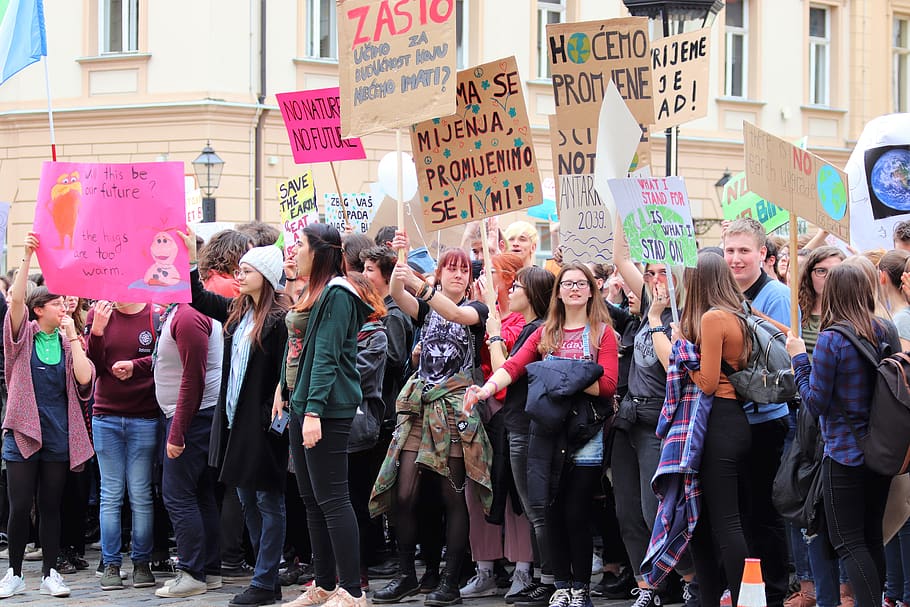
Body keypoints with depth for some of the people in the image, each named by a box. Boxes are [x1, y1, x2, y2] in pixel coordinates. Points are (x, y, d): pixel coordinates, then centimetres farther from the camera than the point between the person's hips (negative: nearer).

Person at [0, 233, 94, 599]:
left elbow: (84, 377, -9)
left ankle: (50, 574, 12)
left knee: (51, 507, 7)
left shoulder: (68, 341, 7)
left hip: (58, 434, 2)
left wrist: (72, 336, -7)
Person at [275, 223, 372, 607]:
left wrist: (314, 410, -23)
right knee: (311, 500, 12)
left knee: (330, 499, -10)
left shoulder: (336, 294, -12)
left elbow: (326, 356, -19)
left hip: (327, 410, -10)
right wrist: (284, 390, 16)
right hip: (301, 406, 10)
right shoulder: (311, 293, 17)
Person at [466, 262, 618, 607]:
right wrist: (487, 388, -20)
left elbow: (607, 385, -7)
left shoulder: (602, 332, 5)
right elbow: (514, 365, -1)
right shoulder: (545, 333, 14)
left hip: (586, 433, -3)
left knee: (576, 514, -5)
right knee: (553, 512, 3)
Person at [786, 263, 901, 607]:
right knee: (872, 537, 17)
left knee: (848, 541, -2)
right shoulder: (887, 333, 1)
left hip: (845, 453, -6)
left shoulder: (832, 339, -17)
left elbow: (816, 402, -12)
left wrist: (800, 359, -2)